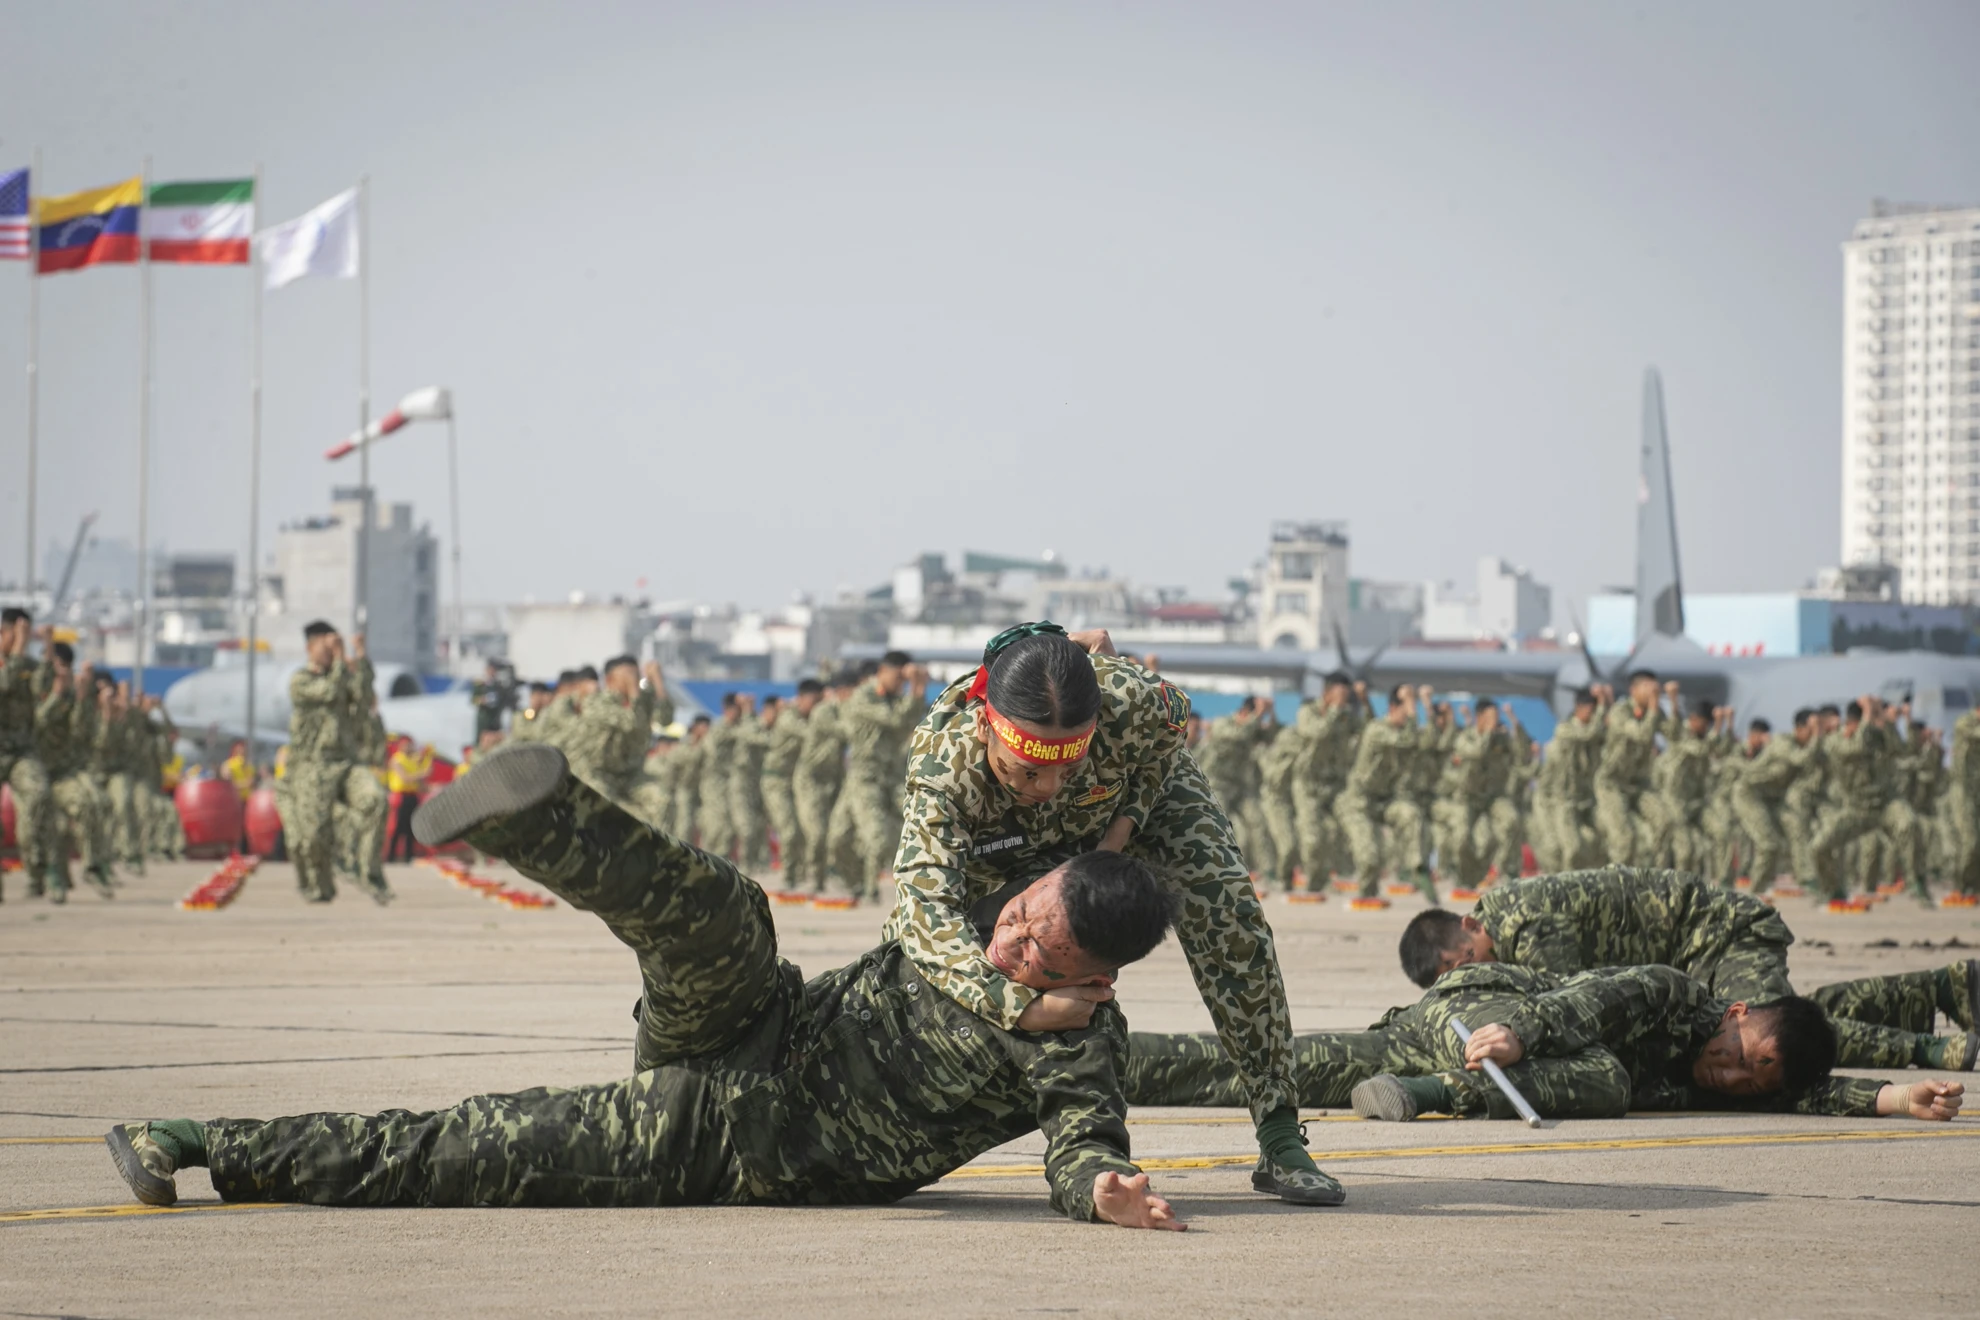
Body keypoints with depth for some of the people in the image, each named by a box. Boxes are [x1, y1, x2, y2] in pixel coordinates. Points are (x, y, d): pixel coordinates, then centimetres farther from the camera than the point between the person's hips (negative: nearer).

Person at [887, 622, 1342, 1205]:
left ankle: (1281, 1143, -11)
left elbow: (1175, 722, -16)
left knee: (1228, 915, -19)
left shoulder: (1132, 702, -43)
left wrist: (1125, 824, -28)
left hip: (1142, 788, -1)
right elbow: (925, 908, -54)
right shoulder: (942, 764, -45)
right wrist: (1019, 1008, -66)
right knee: (914, 942, -9)